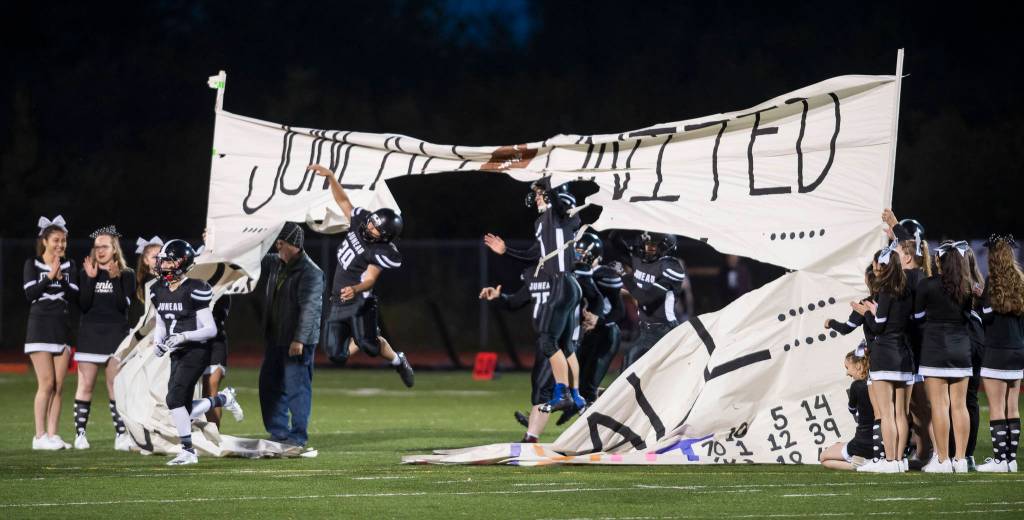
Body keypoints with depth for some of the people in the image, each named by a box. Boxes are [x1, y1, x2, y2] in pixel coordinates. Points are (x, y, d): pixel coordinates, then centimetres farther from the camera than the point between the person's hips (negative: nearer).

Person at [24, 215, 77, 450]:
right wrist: (50, 277, -16)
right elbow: (30, 294, -9)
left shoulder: (69, 266, 10)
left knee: (59, 386, 1)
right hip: (40, 327, -4)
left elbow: (75, 297, 1)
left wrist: (61, 279, -13)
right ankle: (40, 437, -8)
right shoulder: (32, 264, 1)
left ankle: (52, 434, 4)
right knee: (46, 384, -11)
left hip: (62, 327, 4)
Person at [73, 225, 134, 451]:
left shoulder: (126, 275, 5)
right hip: (89, 333, 1)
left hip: (116, 333, -1)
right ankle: (80, 434, 0)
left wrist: (115, 279, -16)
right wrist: (90, 279, -12)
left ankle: (122, 434, -1)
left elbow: (123, 305, -7)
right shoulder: (86, 273, 7)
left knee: (116, 386, -3)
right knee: (85, 385, -2)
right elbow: (83, 305, -3)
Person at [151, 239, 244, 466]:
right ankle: (223, 399, 30)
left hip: (196, 352, -8)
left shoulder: (194, 290, -15)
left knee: (174, 399, -17)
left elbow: (211, 329, -13)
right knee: (183, 411, 5)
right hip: (177, 354, 8)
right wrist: (157, 342, 0)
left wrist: (184, 336, -24)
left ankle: (188, 451, -6)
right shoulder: (159, 291, 7)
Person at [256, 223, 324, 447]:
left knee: (297, 387, -5)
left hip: (298, 342, -9)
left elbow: (309, 308, -22)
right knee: (269, 384, 14)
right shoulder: (274, 264, 10)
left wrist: (299, 339, -27)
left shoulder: (310, 272, -16)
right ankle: (278, 432, 24)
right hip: (275, 338, 9)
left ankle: (299, 435, 3)